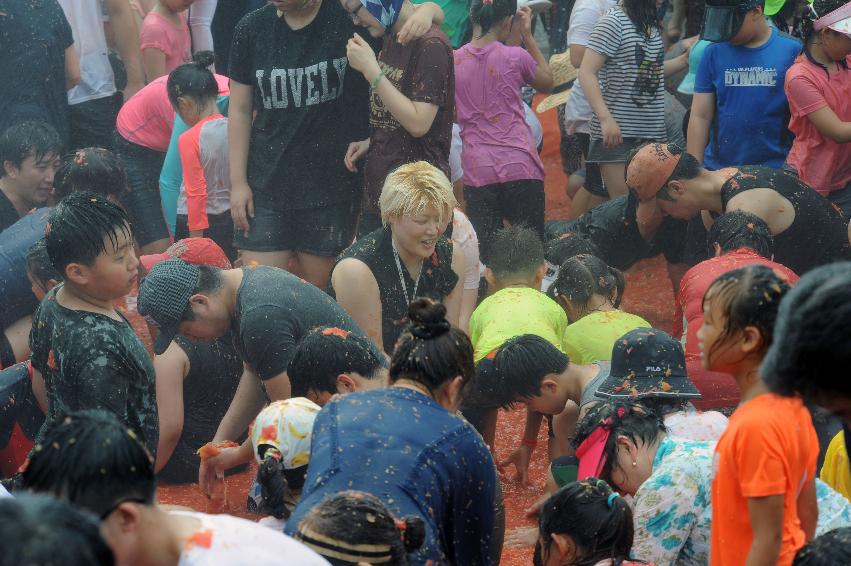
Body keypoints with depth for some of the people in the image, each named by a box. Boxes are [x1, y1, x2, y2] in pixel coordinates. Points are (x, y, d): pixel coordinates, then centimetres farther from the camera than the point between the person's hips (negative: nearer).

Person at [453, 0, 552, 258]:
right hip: (520, 166, -2)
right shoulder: (515, 56, -5)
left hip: (476, 169, 2)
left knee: (486, 254, 4)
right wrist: (527, 35, 15)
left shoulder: (454, 61, 3)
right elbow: (547, 82, 15)